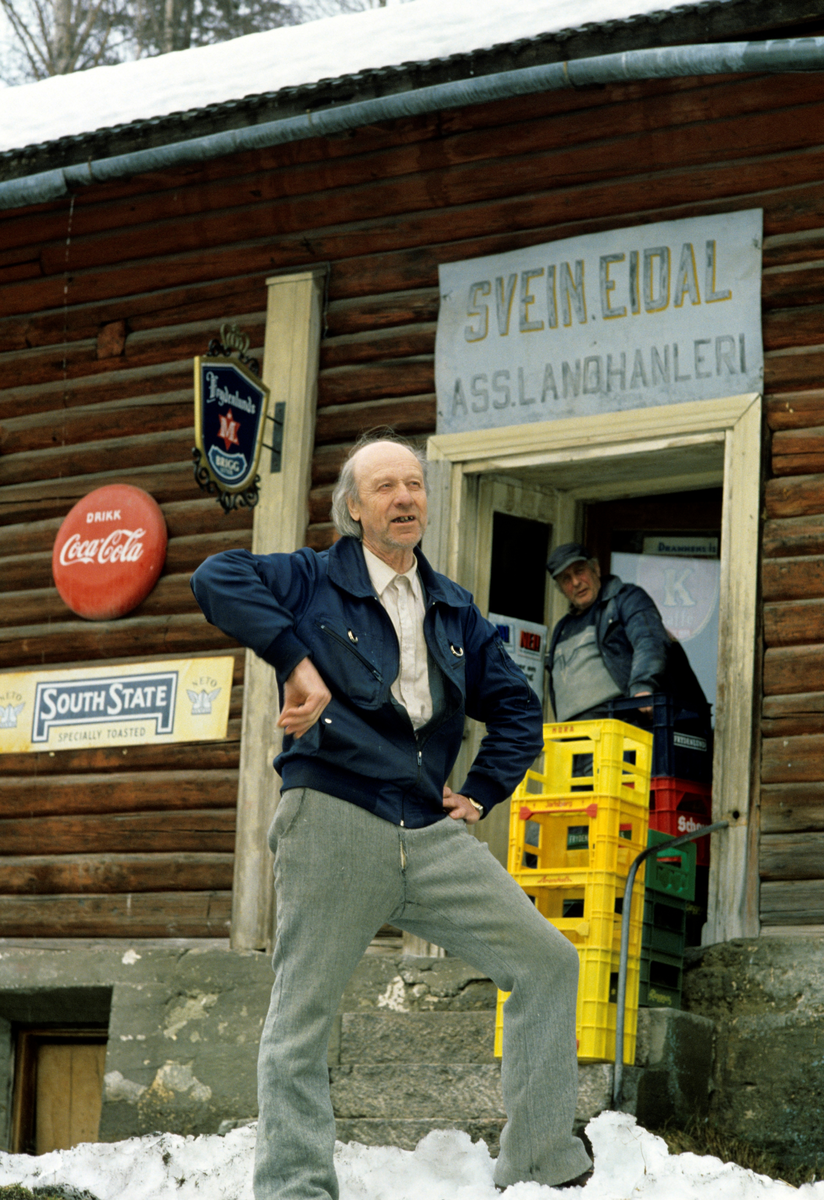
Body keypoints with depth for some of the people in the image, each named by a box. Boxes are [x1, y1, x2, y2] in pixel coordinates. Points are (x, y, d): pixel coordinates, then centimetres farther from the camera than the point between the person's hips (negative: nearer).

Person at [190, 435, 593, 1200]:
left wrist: (481, 793, 14)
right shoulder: (313, 582, 4)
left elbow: (516, 707, 27)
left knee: (548, 964, -4)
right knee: (300, 1022, -3)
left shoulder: (453, 609, 19)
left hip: (431, 836, 5)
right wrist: (296, 661, -20)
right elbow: (217, 579, -14)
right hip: (332, 827, -5)